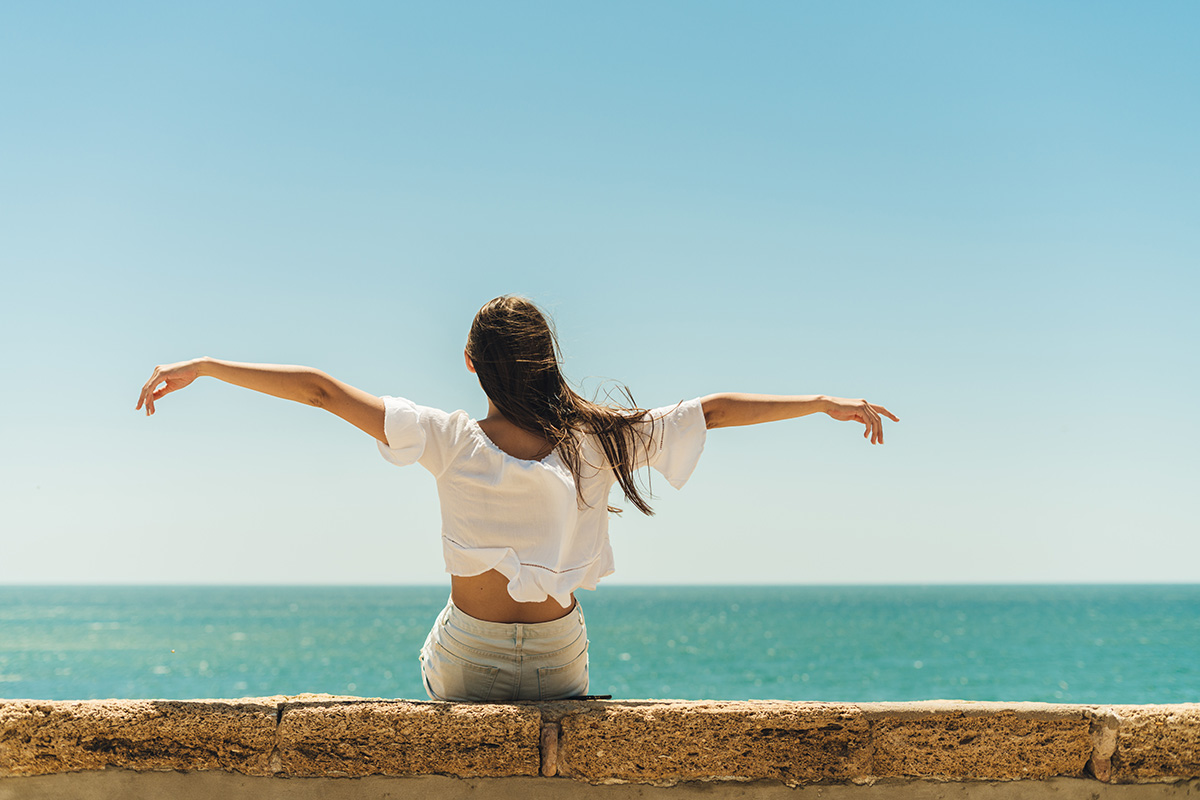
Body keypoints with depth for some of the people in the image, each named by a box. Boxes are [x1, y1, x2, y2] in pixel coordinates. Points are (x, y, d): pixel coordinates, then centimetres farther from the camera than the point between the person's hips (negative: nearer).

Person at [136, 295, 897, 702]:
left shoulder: (450, 441, -15)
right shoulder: (597, 441, -12)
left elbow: (319, 388, -13)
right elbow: (716, 410, -5)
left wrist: (203, 367, -5)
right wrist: (827, 402, 5)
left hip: (468, 659, -1)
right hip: (559, 658, 1)